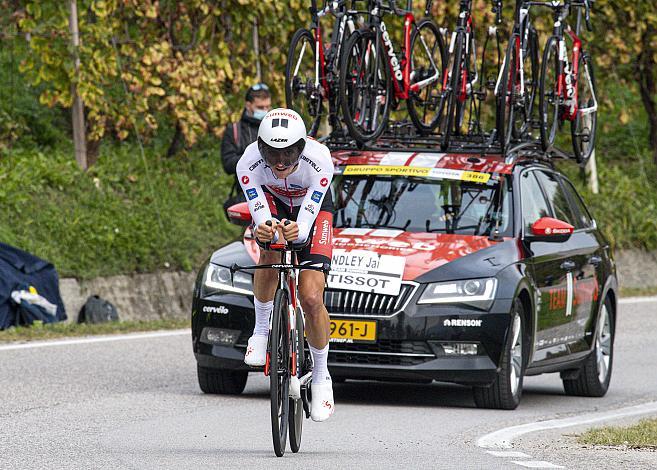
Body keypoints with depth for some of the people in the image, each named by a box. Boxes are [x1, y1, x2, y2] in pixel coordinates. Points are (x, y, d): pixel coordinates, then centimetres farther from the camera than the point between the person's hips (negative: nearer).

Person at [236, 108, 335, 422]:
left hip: (313, 208, -1)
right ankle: (262, 328, -12)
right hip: (273, 202, 1)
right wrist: (262, 230, -60)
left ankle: (321, 376, 6)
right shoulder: (249, 163, -34)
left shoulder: (318, 161, -38)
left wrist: (297, 231, -63)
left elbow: (306, 223, -40)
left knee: (311, 298, -14)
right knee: (270, 249, -35)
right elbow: (260, 215, -37)